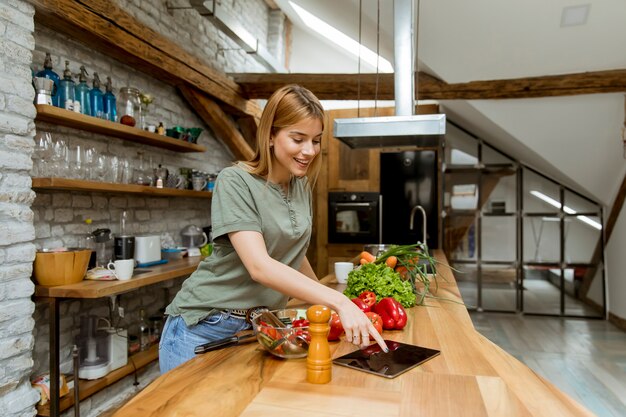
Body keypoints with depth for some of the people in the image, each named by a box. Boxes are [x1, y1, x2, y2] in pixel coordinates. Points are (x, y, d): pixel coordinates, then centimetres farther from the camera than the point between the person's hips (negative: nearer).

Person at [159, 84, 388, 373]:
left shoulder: (302, 186, 3)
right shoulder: (235, 182, -17)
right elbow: (259, 266, -29)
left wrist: (326, 300, 20)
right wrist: (339, 302, -34)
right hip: (203, 327, -5)